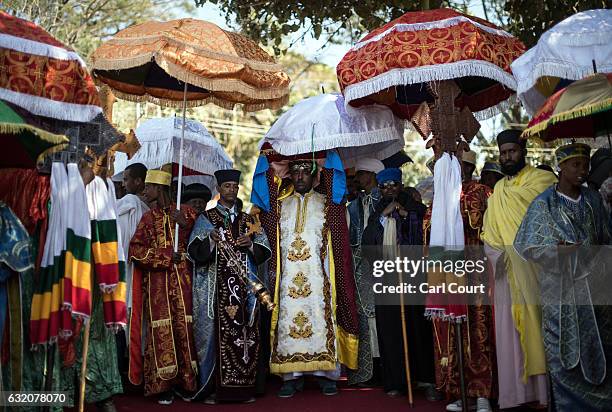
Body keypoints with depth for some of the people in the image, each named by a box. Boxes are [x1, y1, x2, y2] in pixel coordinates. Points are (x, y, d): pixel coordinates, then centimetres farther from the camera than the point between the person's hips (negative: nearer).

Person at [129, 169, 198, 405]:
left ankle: (185, 381, 8)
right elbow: (135, 249, 1)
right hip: (157, 281, 0)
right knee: (161, 329, -3)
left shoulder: (185, 212, 7)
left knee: (184, 327, -2)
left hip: (182, 279, 0)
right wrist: (166, 256, -9)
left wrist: (184, 223, -12)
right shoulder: (149, 218, 9)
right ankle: (163, 385, 4)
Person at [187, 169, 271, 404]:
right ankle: (212, 388, 2)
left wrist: (250, 244, -7)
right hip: (215, 287, -3)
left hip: (245, 287, 3)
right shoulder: (205, 219, 7)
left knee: (245, 335, 1)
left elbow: (265, 251, 13)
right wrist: (210, 241, -23)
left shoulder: (248, 220, 17)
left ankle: (243, 387, 9)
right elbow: (194, 251, -4)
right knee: (215, 334, -6)